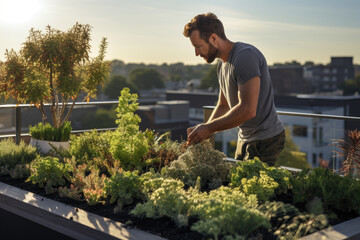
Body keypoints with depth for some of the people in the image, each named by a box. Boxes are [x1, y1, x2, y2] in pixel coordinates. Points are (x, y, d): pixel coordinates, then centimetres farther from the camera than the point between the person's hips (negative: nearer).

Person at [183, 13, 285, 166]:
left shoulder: (246, 56, -21)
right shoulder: (222, 63, 10)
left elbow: (248, 110, -28)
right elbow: (223, 106, 17)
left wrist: (209, 128, -21)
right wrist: (204, 130, -1)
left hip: (265, 140, -9)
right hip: (246, 137, 9)